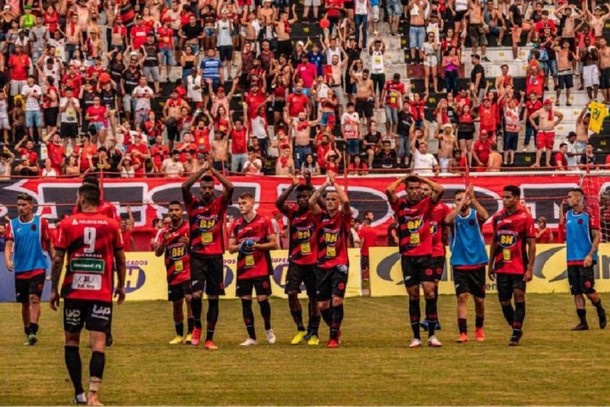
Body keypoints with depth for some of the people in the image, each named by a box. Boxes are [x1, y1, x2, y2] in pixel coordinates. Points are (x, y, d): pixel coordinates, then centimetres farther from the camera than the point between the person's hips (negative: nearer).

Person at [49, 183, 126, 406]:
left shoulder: (67, 224, -2)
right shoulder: (111, 224, 1)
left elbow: (58, 259, -2)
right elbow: (120, 259, 7)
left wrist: (54, 289, 7)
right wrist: (121, 286, 20)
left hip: (73, 292, 0)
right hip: (101, 293, 0)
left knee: (72, 340, 14)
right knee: (98, 342, -4)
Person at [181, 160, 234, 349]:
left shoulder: (219, 204, 4)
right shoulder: (193, 204, 4)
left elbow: (230, 188, -12)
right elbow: (185, 187, -13)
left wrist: (213, 170, -8)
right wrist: (202, 169, -12)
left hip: (215, 257, 1)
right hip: (197, 256, -1)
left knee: (213, 298, 4)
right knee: (196, 294, -16)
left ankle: (209, 338, 12)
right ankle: (197, 326, 12)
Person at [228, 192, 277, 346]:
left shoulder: (264, 221, -2)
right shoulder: (236, 224, 9)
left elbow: (273, 244, -3)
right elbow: (231, 248, 11)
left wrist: (257, 245, -17)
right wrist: (240, 247, -10)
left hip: (261, 269, -4)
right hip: (243, 270, 4)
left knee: (262, 299, -5)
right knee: (245, 301, 1)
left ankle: (268, 329, 20)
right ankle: (251, 337, 9)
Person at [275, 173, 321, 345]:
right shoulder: (293, 211, 1)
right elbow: (278, 203, -16)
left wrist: (310, 185, -33)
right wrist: (293, 186, -24)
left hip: (313, 261, -2)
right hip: (295, 261, 2)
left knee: (313, 297, 6)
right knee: (291, 293, -10)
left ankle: (313, 333, 21)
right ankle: (300, 329, 6)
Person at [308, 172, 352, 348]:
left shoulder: (344, 216, -2)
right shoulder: (322, 216, 5)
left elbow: (346, 201, -21)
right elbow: (311, 202, -12)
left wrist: (334, 183, -15)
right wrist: (326, 184, -13)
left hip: (340, 265, -4)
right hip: (323, 265, 4)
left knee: (336, 300, -15)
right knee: (322, 304, 6)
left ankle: (334, 337, -7)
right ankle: (335, 330, 30)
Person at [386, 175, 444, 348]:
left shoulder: (426, 204, 4)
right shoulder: (400, 205, 4)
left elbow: (440, 189, -11)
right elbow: (389, 190, -12)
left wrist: (422, 179, 1)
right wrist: (402, 179, 3)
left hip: (425, 255, 0)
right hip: (408, 257, 0)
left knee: (430, 293, -6)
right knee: (413, 296, 4)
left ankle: (432, 335, -1)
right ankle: (416, 337, 8)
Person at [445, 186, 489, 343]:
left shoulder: (475, 214, -3)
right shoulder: (454, 216, -2)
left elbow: (485, 216, -26)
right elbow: (448, 220, -27)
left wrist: (473, 199, -34)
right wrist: (462, 204, -32)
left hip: (477, 263, 1)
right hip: (460, 264, -1)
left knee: (479, 299, 9)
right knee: (462, 296, -12)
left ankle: (479, 329, 31)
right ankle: (463, 333, -12)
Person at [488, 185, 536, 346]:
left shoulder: (525, 217, -6)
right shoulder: (498, 217, 7)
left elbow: (532, 244, -6)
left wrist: (530, 268, -12)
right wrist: (491, 264, 16)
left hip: (519, 267, -5)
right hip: (501, 267, 5)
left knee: (519, 297, -10)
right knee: (504, 301, 7)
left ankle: (516, 334, -5)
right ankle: (516, 329, 24)